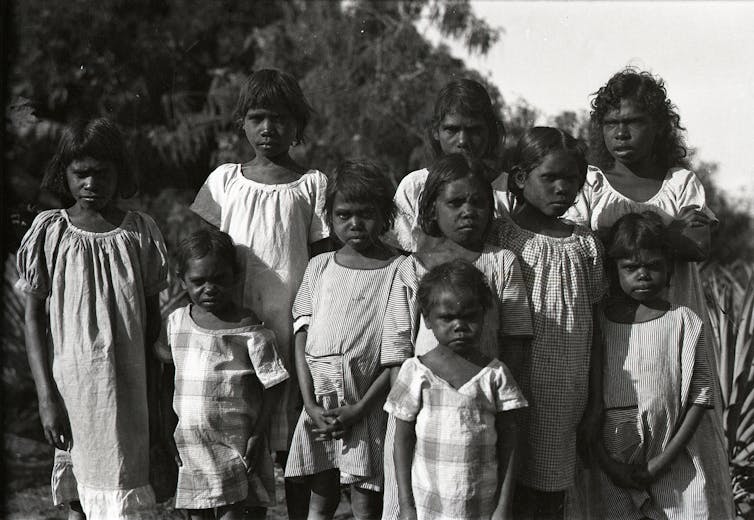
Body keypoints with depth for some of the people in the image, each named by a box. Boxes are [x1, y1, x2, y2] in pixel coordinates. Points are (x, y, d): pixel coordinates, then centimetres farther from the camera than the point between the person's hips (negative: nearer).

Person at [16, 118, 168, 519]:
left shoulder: (140, 232, 2)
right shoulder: (49, 232, -2)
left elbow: (152, 315, 9)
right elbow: (33, 319, -1)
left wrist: (149, 385, 6)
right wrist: (47, 398, -7)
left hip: (128, 386, 1)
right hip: (74, 387, -1)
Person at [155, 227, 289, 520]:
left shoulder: (249, 331, -10)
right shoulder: (176, 322, 5)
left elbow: (270, 386, -7)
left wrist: (257, 435, -12)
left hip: (235, 446, -5)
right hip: (190, 443, 5)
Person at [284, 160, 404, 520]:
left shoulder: (399, 270, -3)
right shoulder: (319, 267, 9)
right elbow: (302, 340, 5)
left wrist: (360, 408, -13)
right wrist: (311, 405, -6)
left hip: (367, 404, -3)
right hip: (319, 404, 3)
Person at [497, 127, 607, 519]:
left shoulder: (586, 244, 7)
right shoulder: (503, 239, -5)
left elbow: (592, 327, 12)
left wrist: (595, 398, 10)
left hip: (566, 396, 4)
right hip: (521, 391, -4)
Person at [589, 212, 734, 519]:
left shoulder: (685, 323, 1)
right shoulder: (599, 323, 3)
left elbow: (700, 396, -3)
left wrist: (662, 462, -10)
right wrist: (607, 464, -7)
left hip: (676, 457, 0)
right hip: (614, 460, 0)